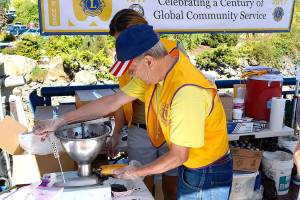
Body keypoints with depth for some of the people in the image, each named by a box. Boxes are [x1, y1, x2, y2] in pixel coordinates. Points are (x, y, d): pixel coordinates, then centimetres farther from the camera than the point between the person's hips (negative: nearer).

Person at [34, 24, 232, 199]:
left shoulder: (186, 93, -34)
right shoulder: (155, 71, -9)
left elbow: (178, 156, -25)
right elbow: (112, 102, -4)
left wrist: (137, 172, -11)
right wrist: (59, 122, -2)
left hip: (208, 175, -7)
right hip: (189, 168, 7)